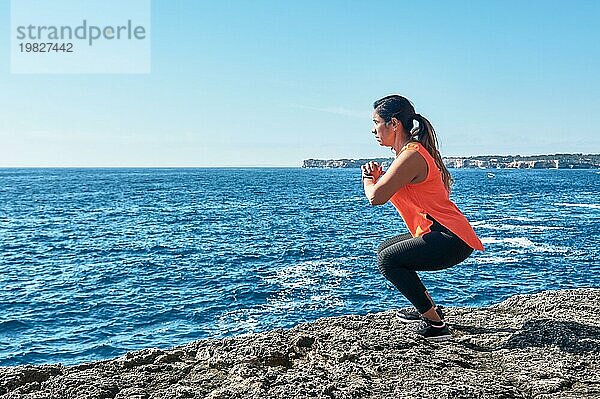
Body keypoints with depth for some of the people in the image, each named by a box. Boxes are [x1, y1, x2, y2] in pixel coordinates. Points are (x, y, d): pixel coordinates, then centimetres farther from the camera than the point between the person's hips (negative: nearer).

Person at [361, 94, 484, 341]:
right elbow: (389, 194, 18)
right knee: (386, 248, 22)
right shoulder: (413, 150, 15)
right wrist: (377, 177, 0)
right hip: (441, 234, 11)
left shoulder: (412, 155, -18)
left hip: (452, 240, -11)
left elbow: (375, 198, -25)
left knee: (387, 259, -16)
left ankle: (436, 325, -7)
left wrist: (367, 178, -4)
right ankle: (428, 309, 26)